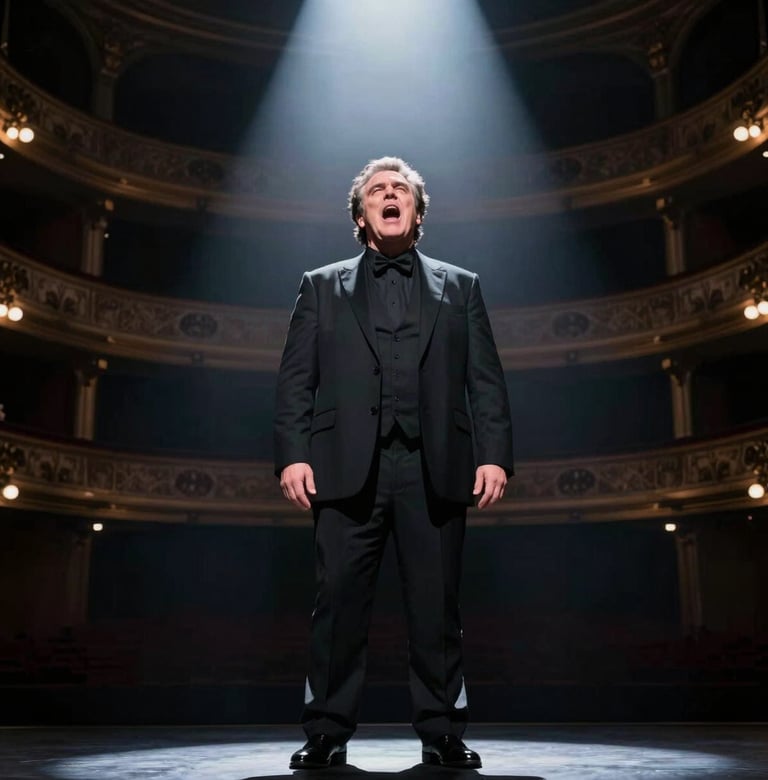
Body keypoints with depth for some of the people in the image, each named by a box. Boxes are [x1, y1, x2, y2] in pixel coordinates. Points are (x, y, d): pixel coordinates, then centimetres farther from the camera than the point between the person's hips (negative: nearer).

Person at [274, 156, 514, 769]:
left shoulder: (460, 288, 18)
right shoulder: (322, 287, 17)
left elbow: (486, 381, 10)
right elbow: (296, 380, 8)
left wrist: (495, 455, -2)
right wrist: (292, 454, -5)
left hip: (436, 467, 1)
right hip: (348, 466, 0)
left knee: (436, 604, 2)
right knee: (340, 601, 0)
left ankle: (442, 732, 13)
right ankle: (327, 734, 10)